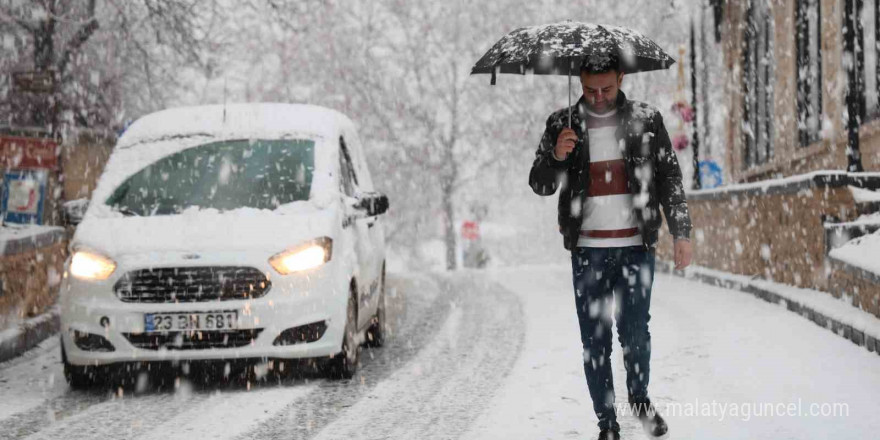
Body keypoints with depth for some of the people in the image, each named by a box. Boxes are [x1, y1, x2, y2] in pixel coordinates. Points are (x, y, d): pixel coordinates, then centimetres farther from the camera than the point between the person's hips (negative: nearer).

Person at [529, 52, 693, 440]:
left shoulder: (646, 120, 3)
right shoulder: (562, 124, 3)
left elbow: (670, 179, 7)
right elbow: (539, 185, 5)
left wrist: (682, 234, 2)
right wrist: (556, 157, -16)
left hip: (636, 248, -1)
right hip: (587, 251, 1)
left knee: (635, 333, -2)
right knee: (595, 342, 2)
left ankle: (639, 397, 25)